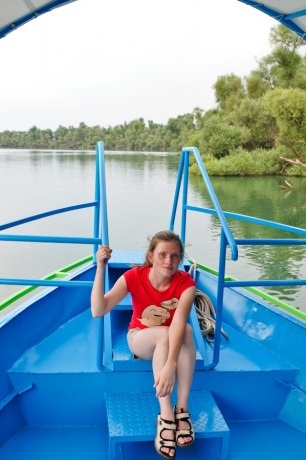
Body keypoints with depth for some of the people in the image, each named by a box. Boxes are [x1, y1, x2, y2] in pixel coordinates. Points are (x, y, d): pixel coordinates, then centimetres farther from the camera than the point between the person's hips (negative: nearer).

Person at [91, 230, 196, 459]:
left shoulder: (185, 282, -24)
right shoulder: (134, 277, -23)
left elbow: (178, 324, -39)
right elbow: (98, 311, -32)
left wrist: (170, 366, -53)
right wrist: (100, 268, -41)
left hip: (172, 340, 1)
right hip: (140, 338, -1)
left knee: (187, 330, -35)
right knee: (163, 334, -36)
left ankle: (182, 408, -28)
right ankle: (166, 416, -33)